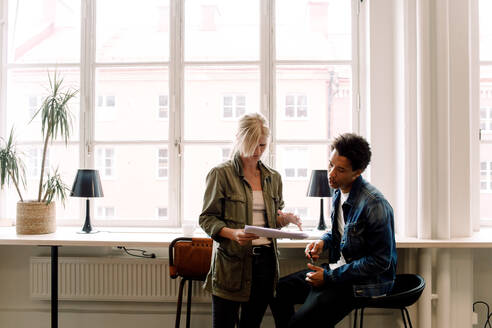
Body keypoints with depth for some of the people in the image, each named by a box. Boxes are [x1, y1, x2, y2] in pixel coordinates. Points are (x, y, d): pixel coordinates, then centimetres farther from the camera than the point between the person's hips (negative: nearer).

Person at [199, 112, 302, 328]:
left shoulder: (273, 177, 13)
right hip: (231, 262, -4)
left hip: (266, 259, 5)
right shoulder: (221, 174, -3)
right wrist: (232, 233, -22)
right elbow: (207, 218, -4)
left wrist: (286, 218, -2)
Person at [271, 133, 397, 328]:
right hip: (339, 267, 9)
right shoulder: (339, 192, 3)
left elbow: (380, 261, -22)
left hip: (364, 282, -9)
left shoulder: (374, 205, -24)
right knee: (279, 290, 8)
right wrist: (323, 242, -2)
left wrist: (330, 276, -20)